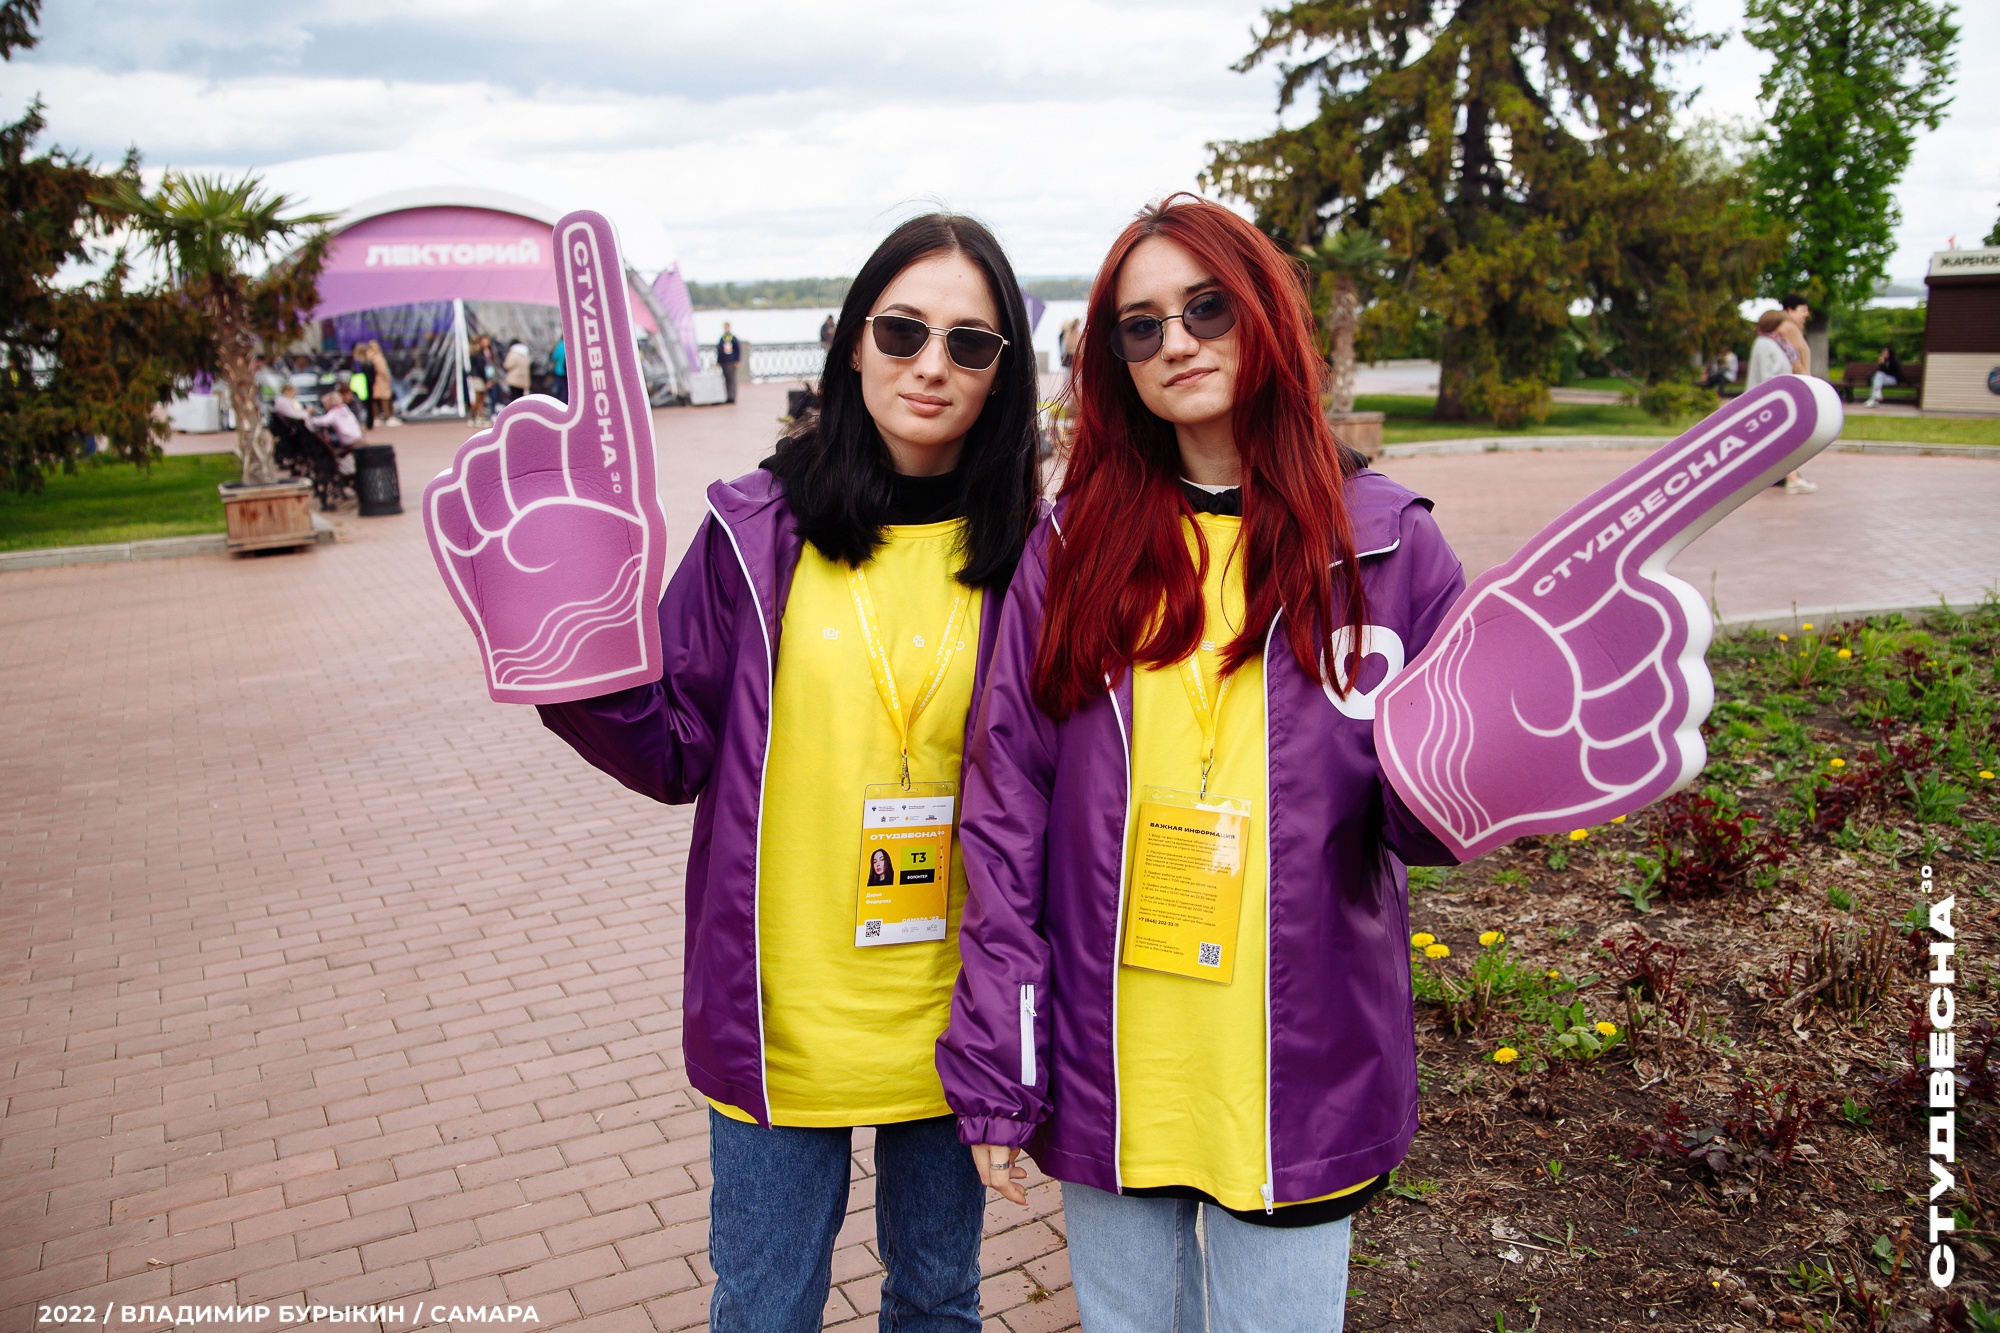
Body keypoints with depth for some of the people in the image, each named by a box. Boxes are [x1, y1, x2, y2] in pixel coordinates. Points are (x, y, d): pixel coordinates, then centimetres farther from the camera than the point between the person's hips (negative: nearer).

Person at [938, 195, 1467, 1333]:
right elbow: (1004, 820, -2)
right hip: (1108, 1074, 1)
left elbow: (1421, 819, 1)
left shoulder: (1388, 544, -4)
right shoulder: (1072, 548, -1)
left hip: (1299, 1084, -1)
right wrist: (996, 1072, -4)